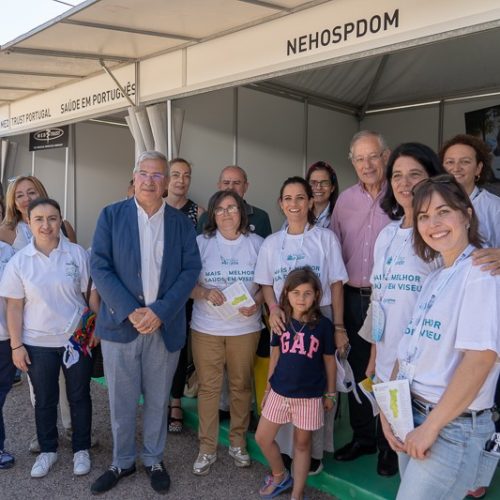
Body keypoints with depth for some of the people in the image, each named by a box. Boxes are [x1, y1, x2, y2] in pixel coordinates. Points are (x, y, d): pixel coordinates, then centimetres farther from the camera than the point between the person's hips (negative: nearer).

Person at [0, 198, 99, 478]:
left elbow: (93, 292, -1)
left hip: (77, 339, 0)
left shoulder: (78, 253, -7)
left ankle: (82, 449, 31)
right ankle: (48, 450, 36)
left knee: (79, 396, 13)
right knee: (45, 400, 16)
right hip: (38, 343, 1)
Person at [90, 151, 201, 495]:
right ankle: (122, 462, 31)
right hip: (120, 324, -1)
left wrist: (160, 311, -14)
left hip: (165, 325, 1)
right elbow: (100, 267, -6)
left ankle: (155, 461, 33)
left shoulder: (181, 222, 4)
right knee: (121, 401, 11)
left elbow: (190, 270, -2)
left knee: (158, 400, 13)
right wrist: (131, 311, -14)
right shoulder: (111, 215, 0)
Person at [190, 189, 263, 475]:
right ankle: (207, 449, 18)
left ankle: (238, 442, 27)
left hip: (245, 327, 1)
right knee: (209, 387, 4)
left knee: (241, 385, 9)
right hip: (206, 327, 0)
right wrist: (205, 293, -19)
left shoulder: (256, 243, 4)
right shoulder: (201, 243, 2)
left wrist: (256, 303, -13)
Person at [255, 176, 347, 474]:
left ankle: (314, 451, 18)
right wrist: (274, 309, -9)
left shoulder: (326, 238, -1)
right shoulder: (272, 243, 8)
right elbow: (266, 284, 10)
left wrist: (338, 326, -5)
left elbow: (336, 284, -1)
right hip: (284, 321, 3)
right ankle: (285, 447, 21)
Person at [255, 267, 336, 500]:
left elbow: (329, 360, -1)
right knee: (263, 438, 10)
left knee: (302, 443, 11)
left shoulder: (323, 324, -10)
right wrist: (268, 387, 11)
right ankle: (280, 476, 36)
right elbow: (275, 355, 7)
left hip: (310, 396, -3)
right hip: (280, 391, 3)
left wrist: (330, 394, 4)